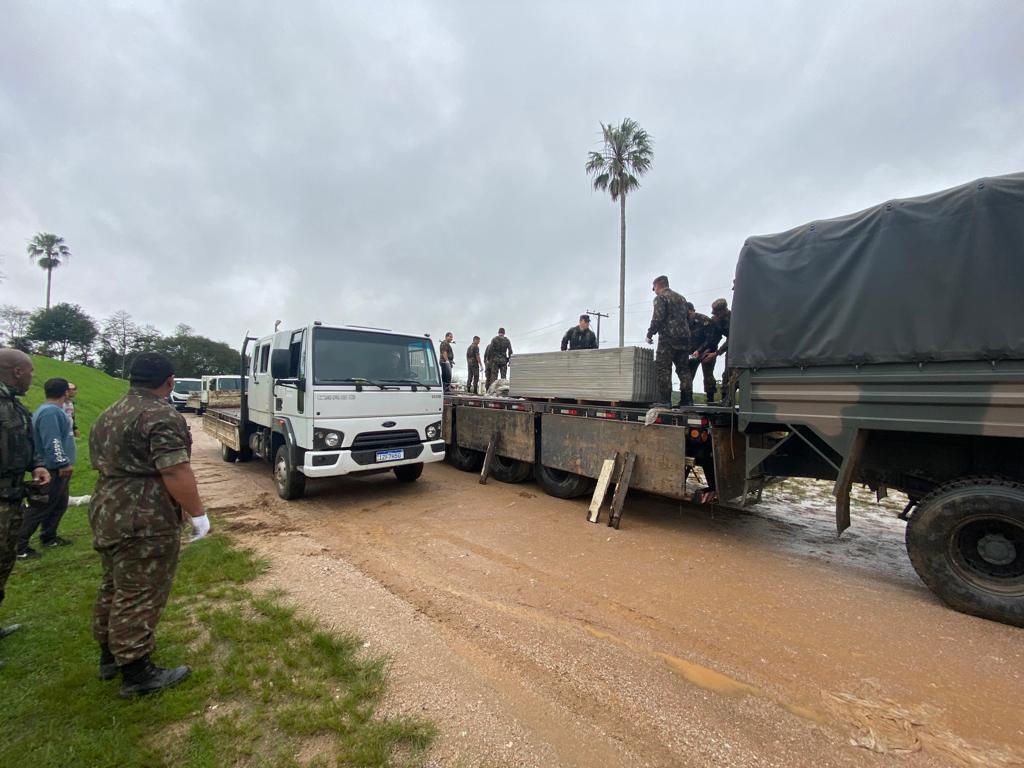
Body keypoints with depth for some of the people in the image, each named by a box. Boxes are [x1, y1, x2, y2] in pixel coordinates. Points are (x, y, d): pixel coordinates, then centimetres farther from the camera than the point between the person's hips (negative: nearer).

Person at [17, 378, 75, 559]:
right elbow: (52, 443, -27)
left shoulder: (54, 410, 11)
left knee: (59, 505, 19)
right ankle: (19, 547, 6)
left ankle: (48, 537, 30)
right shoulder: (50, 411, -22)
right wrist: (63, 463, -22)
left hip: (58, 469, 11)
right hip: (53, 470, -11)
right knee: (39, 508, -2)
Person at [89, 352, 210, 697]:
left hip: (106, 513, 10)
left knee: (114, 586, 22)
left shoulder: (108, 415, 13)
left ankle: (109, 656, 38)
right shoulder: (161, 416, -19)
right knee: (139, 596, 1)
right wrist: (198, 513, -16)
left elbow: (103, 463, 21)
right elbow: (176, 473, -23)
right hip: (145, 522, -10)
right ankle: (136, 673, 12)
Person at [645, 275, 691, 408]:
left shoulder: (660, 298, -2)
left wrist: (650, 334, -2)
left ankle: (664, 400, -9)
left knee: (663, 369, -5)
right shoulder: (681, 298, 22)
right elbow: (685, 317, 20)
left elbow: (657, 318, -12)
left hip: (668, 338, -7)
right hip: (684, 337, 7)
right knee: (683, 369, 9)